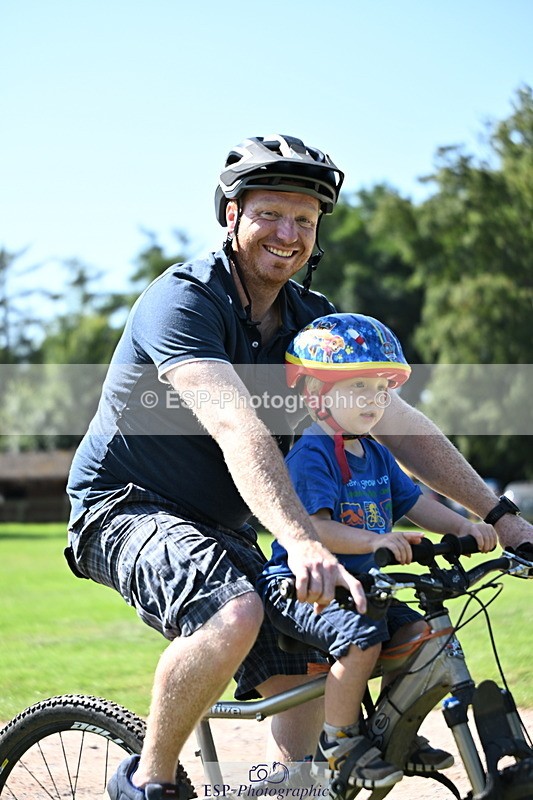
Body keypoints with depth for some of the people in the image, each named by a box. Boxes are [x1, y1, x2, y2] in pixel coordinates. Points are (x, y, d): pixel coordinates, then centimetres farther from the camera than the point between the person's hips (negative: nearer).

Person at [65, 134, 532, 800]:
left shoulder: (312, 320, 2)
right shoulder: (183, 299, -21)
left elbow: (397, 421, 0)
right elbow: (236, 427, -36)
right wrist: (303, 543, -49)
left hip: (220, 525, 8)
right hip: (126, 507, -7)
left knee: (301, 687, -5)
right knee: (234, 615, -33)